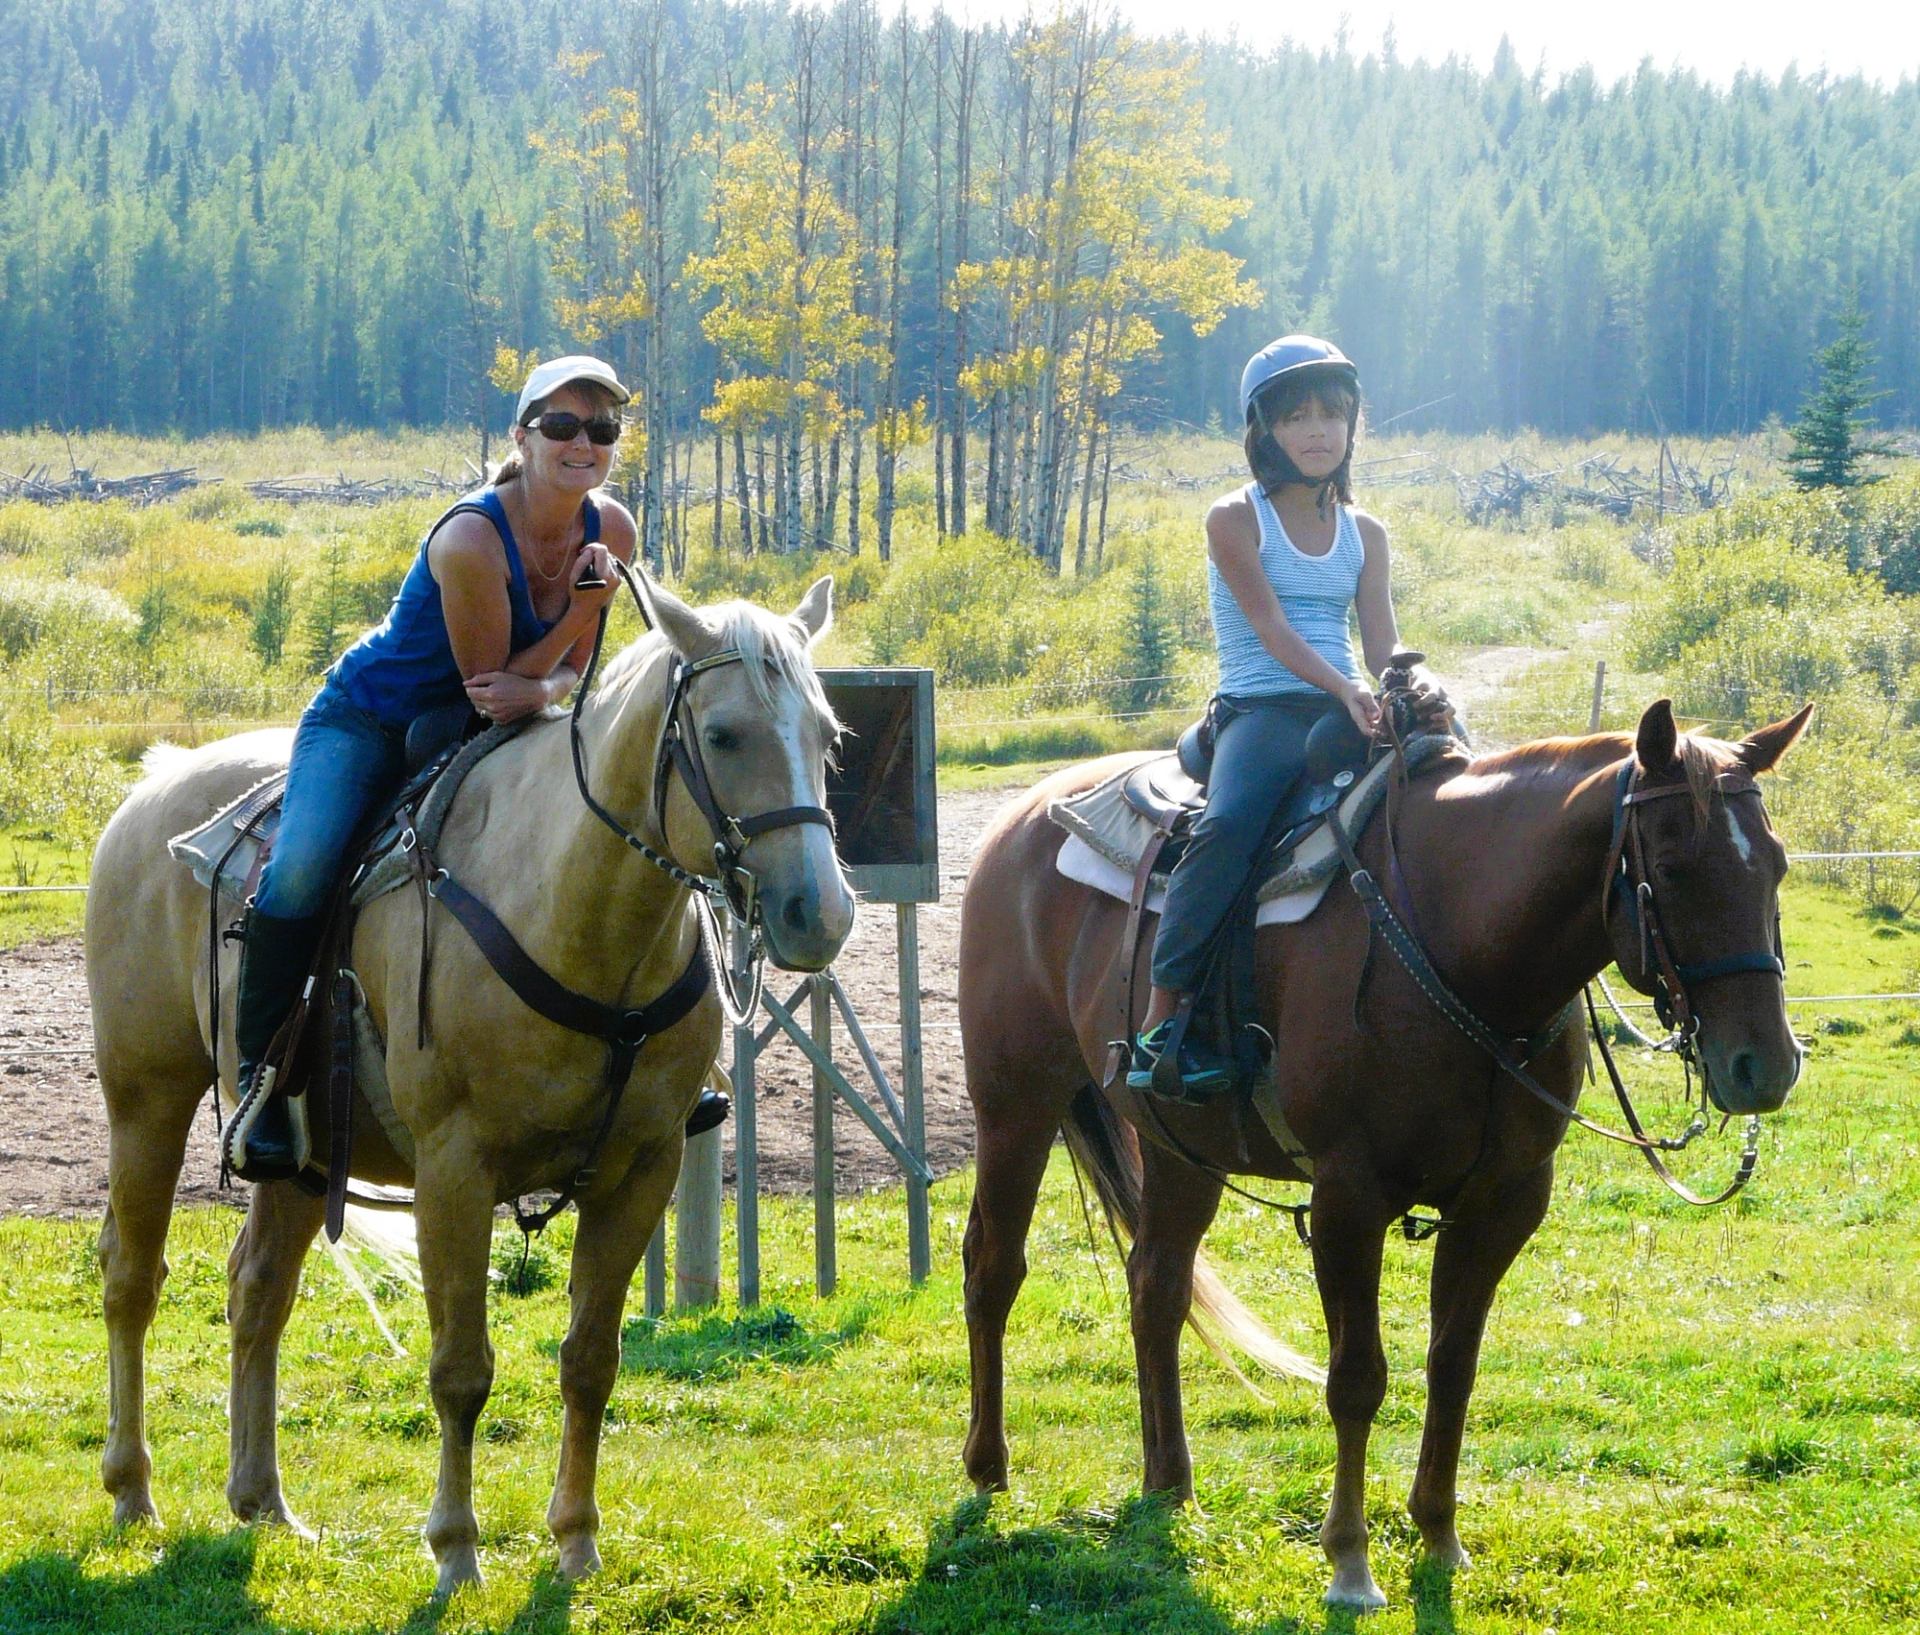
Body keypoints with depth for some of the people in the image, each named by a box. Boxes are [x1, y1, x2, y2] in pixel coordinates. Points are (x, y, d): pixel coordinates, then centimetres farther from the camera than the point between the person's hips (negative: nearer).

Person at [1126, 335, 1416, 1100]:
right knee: (1229, 823, -35)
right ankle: (1161, 1021, -32)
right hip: (1261, 709, -5)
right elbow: (1272, 627, -10)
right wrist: (1343, 688, -26)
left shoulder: (1363, 534, 16)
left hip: (1348, 711, 5)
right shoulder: (1236, 520, 2)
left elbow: (1383, 650, 8)